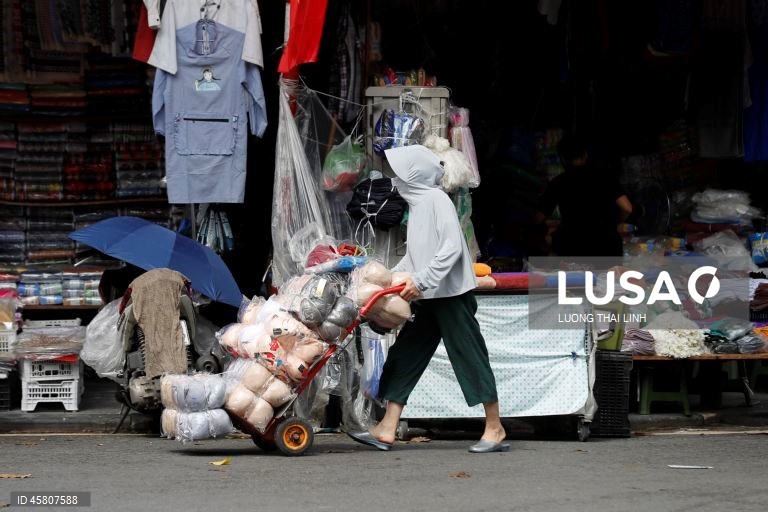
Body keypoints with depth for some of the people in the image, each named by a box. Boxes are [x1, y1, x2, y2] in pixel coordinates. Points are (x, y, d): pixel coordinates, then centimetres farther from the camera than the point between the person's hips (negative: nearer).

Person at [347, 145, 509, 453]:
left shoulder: (437, 200, -11)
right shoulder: (418, 203, 16)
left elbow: (451, 248, -21)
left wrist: (421, 280, -23)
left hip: (451, 294, -10)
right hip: (429, 298, 10)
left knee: (469, 355, -4)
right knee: (405, 356, 5)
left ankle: (495, 429, 4)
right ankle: (387, 430, 4)